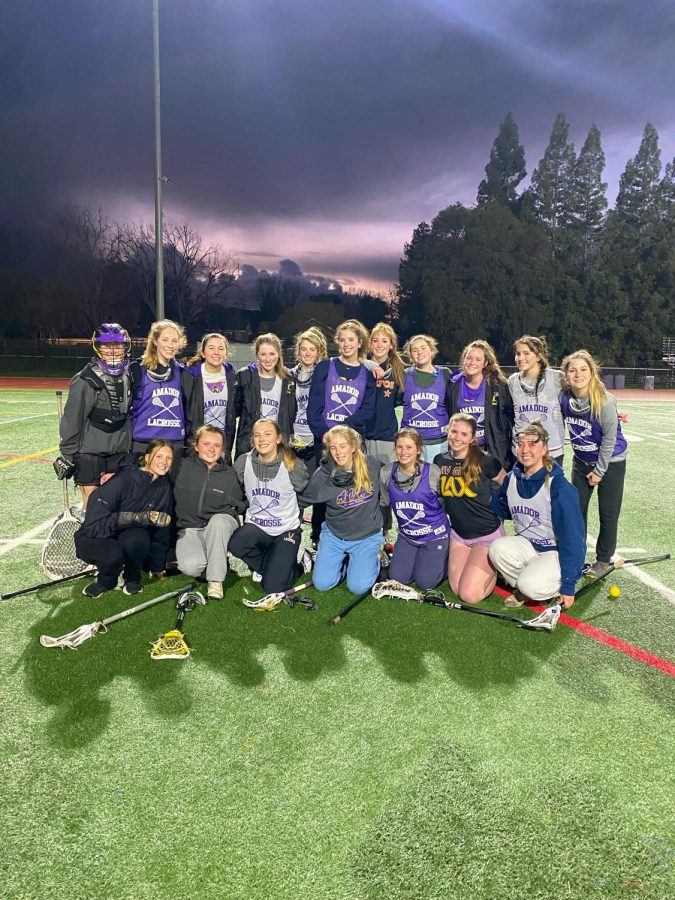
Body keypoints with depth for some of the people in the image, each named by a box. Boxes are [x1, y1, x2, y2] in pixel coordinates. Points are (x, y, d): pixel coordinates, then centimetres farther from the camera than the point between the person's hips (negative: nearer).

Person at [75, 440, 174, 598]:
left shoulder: (164, 487, -4)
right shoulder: (123, 479, -22)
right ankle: (105, 581, -1)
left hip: (130, 540, 4)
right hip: (94, 538, -4)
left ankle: (132, 579, -2)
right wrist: (138, 517, -37)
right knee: (113, 554, -38)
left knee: (136, 538, -33)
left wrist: (157, 566, 10)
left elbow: (161, 530, 5)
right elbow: (94, 523, -28)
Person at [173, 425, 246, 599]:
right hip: (189, 527, -1)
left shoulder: (230, 474, 4)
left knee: (218, 521, -37)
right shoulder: (183, 467, -1)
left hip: (220, 525, 1)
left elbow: (239, 505, 15)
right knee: (191, 566, -30)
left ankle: (215, 580, -21)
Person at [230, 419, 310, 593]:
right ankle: (270, 563, 1)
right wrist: (248, 514, 9)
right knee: (235, 545, -33)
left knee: (273, 587, -17)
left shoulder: (293, 465, -14)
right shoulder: (243, 463, -7)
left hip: (286, 530, -3)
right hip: (256, 526, 3)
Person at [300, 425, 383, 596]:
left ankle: (373, 558, 21)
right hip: (334, 535, 1)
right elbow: (302, 500, -3)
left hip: (367, 536, -1)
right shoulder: (322, 475, -17)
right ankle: (344, 560, 25)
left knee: (358, 587, -10)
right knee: (322, 584, -4)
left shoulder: (372, 466, -15)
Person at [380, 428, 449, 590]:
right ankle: (417, 557, 28)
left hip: (435, 535, -3)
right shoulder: (386, 473, -9)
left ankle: (442, 557, 23)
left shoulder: (432, 472, -19)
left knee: (425, 582, -7)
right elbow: (384, 504, 6)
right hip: (407, 536, 4)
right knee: (397, 578, -1)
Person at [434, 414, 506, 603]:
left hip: (488, 535, -5)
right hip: (458, 533, 5)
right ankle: (487, 565, 30)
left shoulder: (485, 461, -17)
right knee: (456, 588, 6)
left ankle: (495, 567, 18)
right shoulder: (440, 461, -1)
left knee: (469, 595, -9)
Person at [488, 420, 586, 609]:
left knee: (530, 584, -30)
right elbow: (502, 510, 13)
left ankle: (557, 588, 6)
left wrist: (568, 586, -18)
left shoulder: (559, 487, -23)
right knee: (497, 548, -24)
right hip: (528, 545, 6)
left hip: (558, 552, -5)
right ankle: (523, 590, 2)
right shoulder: (512, 478, -4)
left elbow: (572, 536, -20)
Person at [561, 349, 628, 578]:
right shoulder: (565, 398, -14)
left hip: (610, 462, -4)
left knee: (608, 513, 4)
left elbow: (609, 438, -19)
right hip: (582, 461, 5)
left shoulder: (605, 401, -27)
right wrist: (579, 449, 8)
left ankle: (603, 559, 21)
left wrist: (599, 471, -13)